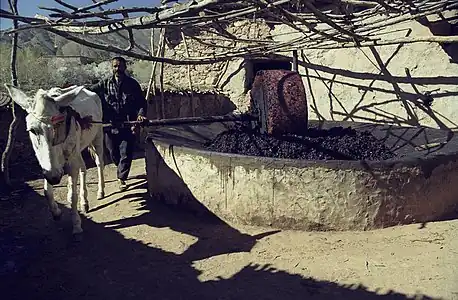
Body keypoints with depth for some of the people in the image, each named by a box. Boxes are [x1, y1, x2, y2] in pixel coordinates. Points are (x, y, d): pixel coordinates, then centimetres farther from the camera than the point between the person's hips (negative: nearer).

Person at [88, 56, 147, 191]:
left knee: (126, 153, -2)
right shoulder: (105, 83, 4)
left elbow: (142, 102, 4)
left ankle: (122, 178, 16)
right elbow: (87, 91, 4)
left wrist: (140, 114, -13)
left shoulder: (132, 84, 3)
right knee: (113, 153, 13)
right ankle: (122, 170, 42)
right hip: (110, 125, 2)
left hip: (128, 125, -1)